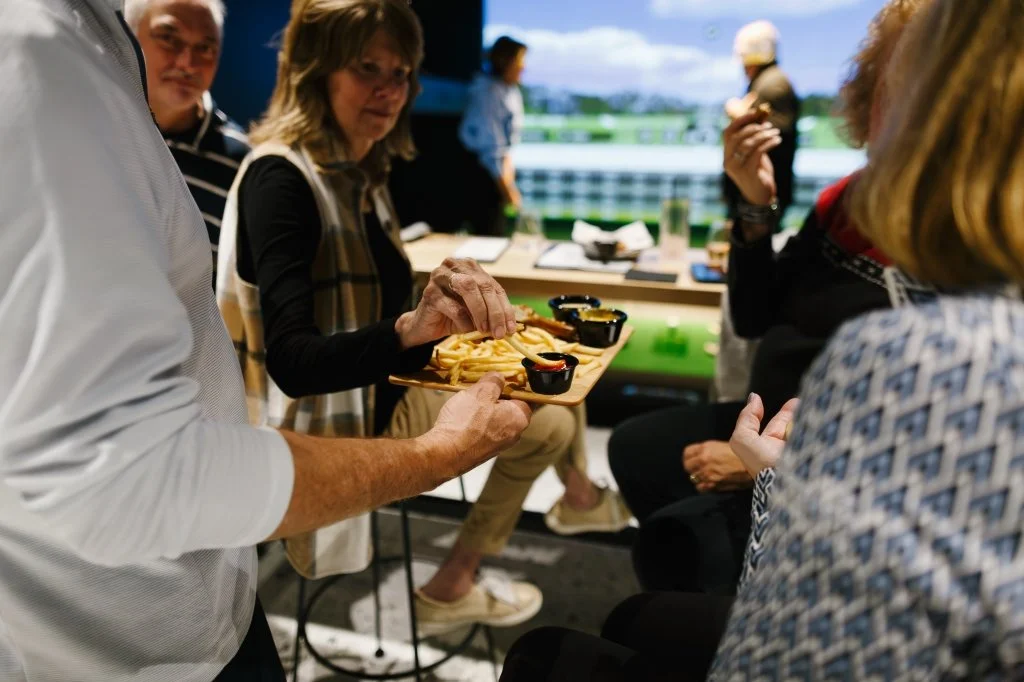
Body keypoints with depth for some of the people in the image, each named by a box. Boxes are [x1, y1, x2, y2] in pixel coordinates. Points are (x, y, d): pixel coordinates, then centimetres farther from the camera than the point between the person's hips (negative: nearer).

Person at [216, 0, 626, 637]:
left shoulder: (362, 171, 3)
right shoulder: (281, 178, -23)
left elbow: (377, 308, 10)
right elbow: (293, 363, -33)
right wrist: (411, 328, -47)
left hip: (388, 382, 9)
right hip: (340, 424, -8)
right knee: (548, 421, -7)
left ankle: (580, 495, 33)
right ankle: (450, 591, 9)